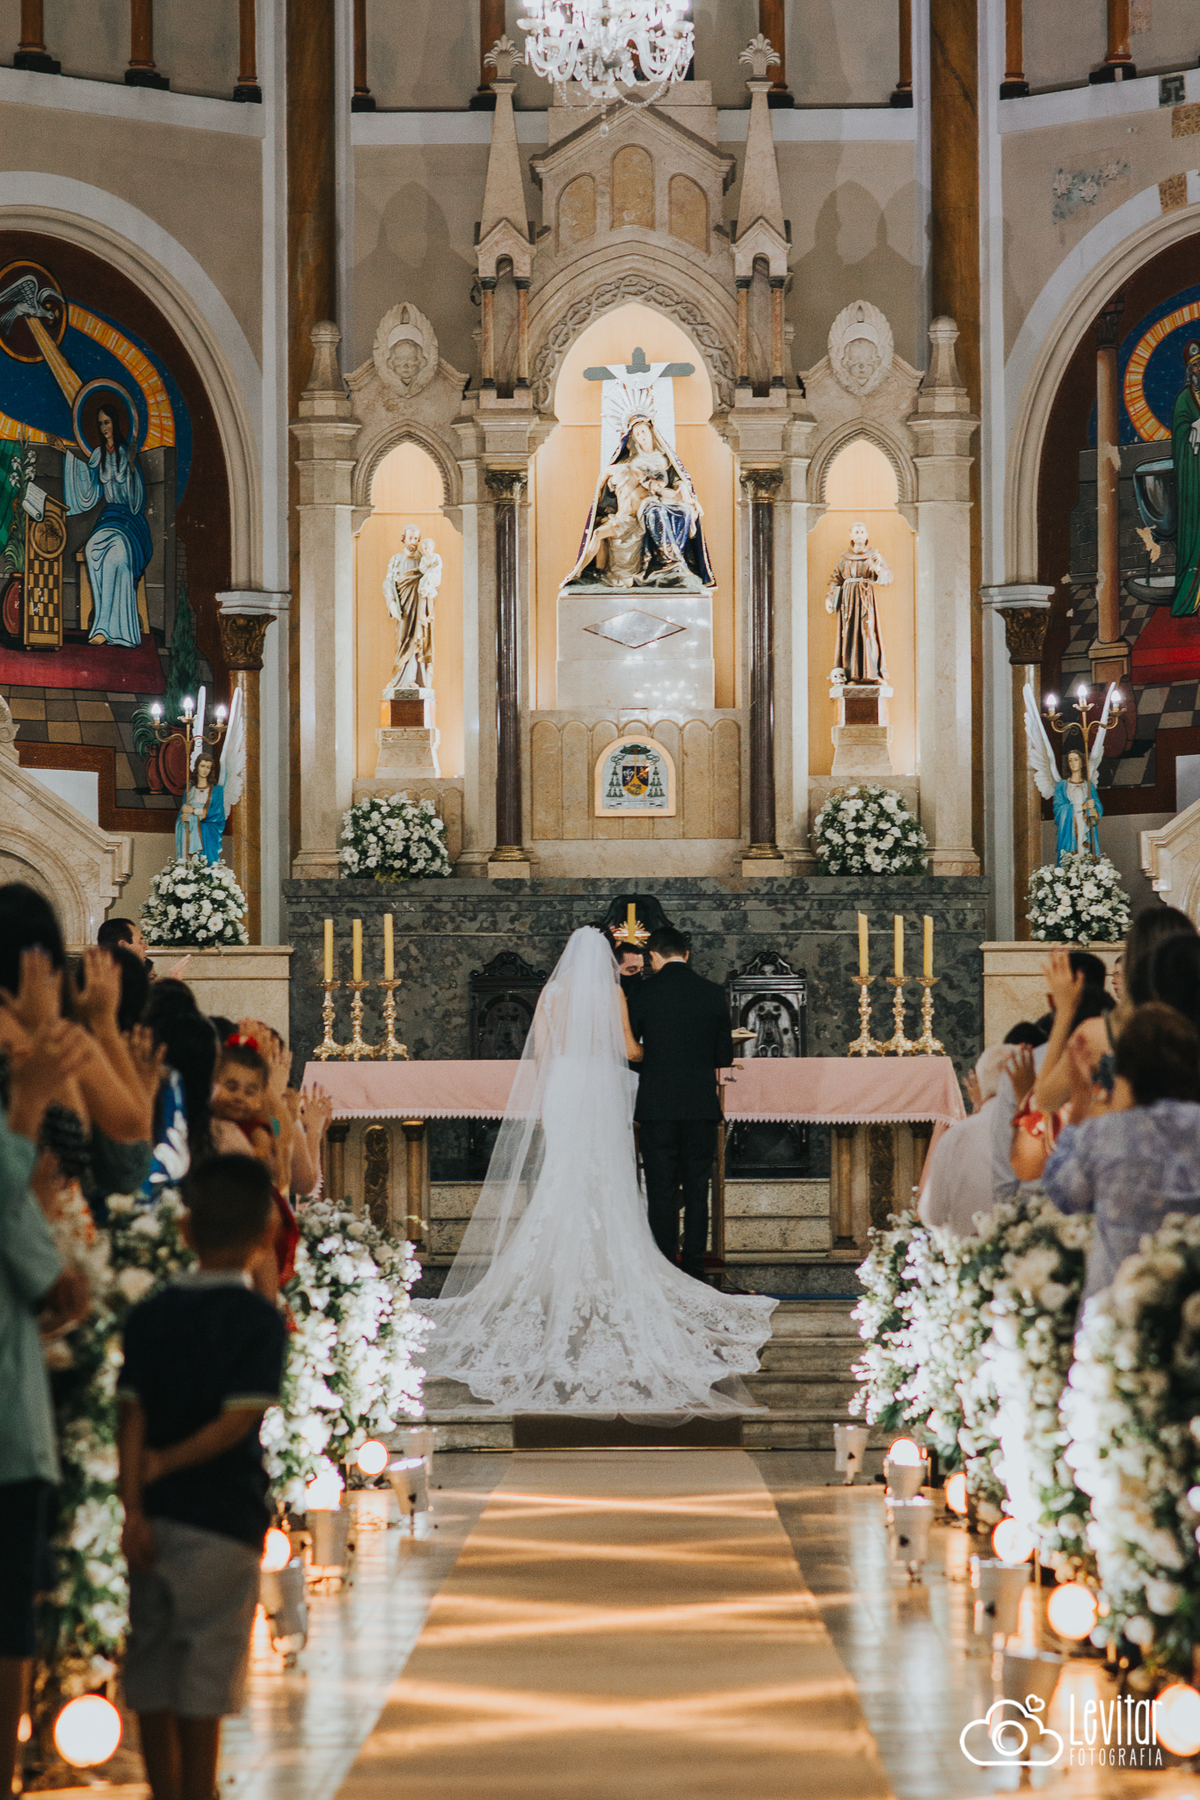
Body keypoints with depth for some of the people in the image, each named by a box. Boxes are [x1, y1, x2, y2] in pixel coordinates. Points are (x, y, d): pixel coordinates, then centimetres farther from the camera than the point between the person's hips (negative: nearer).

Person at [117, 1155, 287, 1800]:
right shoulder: (260, 1321, -7)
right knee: (205, 1680, 1)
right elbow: (239, 1420, -14)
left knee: (152, 1678, 11)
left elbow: (131, 1414, -3)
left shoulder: (150, 1315, 5)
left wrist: (133, 1505, -8)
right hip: (223, 1517, -4)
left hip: (156, 1518, 4)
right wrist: (166, 1463, -4)